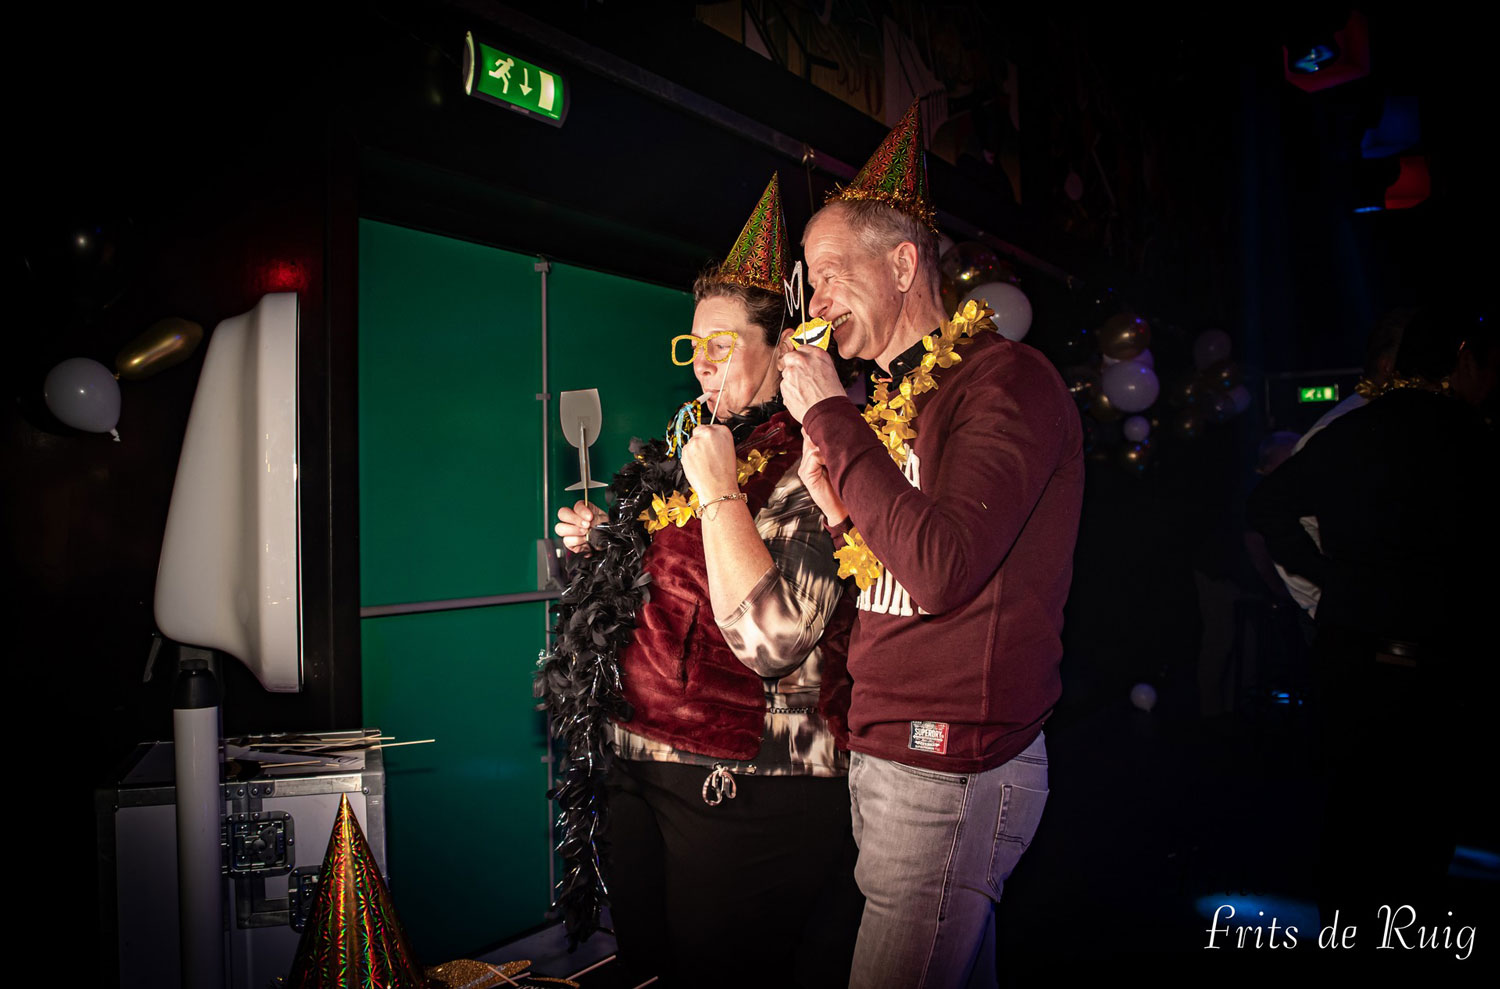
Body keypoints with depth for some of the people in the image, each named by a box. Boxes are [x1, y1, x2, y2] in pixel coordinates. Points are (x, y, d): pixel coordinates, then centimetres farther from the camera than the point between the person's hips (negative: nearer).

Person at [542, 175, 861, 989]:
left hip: (745, 793, -8)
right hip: (642, 769, 8)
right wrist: (605, 543, 5)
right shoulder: (692, 448, 10)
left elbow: (768, 639, -29)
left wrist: (718, 489, -24)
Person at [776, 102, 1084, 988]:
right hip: (887, 753, 8)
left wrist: (829, 416, -17)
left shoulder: (1008, 379, -12)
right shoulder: (899, 399, 17)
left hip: (952, 771, -8)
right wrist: (837, 509, 0)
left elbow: (940, 570, -27)